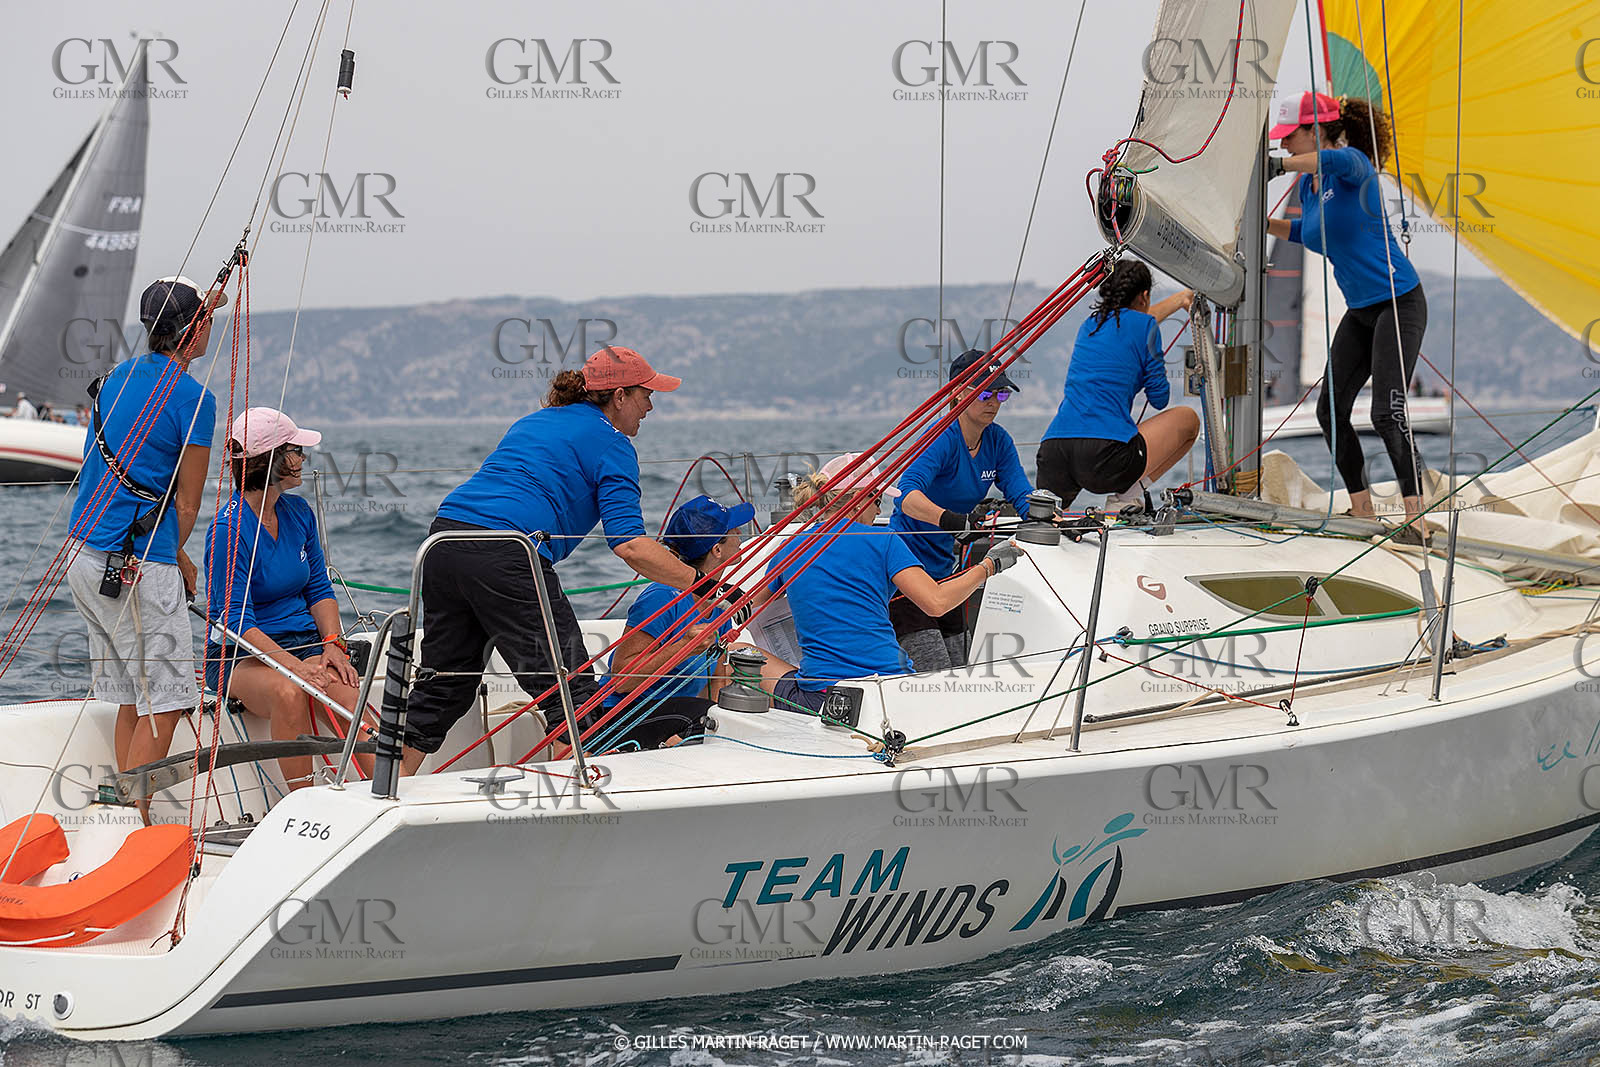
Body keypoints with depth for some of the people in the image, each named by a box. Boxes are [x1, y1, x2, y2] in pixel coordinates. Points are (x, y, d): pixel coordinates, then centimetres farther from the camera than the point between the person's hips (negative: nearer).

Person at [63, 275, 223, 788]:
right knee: (162, 702, -4)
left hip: (83, 553, 9)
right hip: (137, 569, -9)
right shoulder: (194, 399, -11)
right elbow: (187, 504, -4)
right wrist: (175, 558, 10)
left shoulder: (119, 376, 9)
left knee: (131, 699, 14)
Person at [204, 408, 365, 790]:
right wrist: (294, 665, -29)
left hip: (303, 642, 5)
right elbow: (236, 619, -17)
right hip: (242, 656, -5)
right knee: (289, 693, -38)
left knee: (349, 697, -28)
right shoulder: (229, 530, -12)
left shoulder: (299, 513, 9)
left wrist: (333, 644, -3)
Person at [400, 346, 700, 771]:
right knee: (571, 690, -1)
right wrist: (701, 584, -7)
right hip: (507, 558, -8)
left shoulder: (530, 423, 28)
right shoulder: (611, 443, 4)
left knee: (443, 687, 18)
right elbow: (628, 544, -8)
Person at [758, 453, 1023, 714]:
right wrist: (989, 565, 8)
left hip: (820, 695, 0)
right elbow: (936, 602, -7)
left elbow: (755, 605, 31)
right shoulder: (883, 541, 2)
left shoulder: (789, 551, 11)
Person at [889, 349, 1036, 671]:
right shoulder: (942, 438, -20)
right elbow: (908, 495, -36)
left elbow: (1021, 495, -3)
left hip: (943, 569, 8)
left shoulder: (997, 440, 3)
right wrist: (952, 520, -54)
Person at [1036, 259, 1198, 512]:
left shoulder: (1092, 323, 23)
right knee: (1188, 419, 19)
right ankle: (1127, 496, 7)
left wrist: (1178, 299, 63)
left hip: (1052, 455, 6)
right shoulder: (1143, 324, 3)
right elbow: (1159, 398, 9)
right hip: (1106, 456, -6)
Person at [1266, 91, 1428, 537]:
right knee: (1330, 409, 5)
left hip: (1399, 302, -9)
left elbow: (1334, 160, -43)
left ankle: (1415, 520, -15)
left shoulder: (1354, 164, -16)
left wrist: (1276, 165, -39)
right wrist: (1262, 223, 14)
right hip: (1360, 311, 9)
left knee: (1387, 414, -17)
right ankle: (1362, 513, 14)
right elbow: (1307, 230, 28)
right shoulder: (1307, 183, 7)